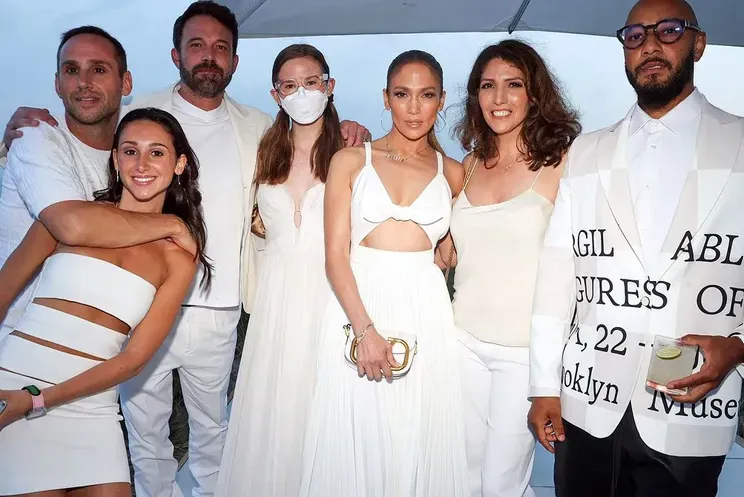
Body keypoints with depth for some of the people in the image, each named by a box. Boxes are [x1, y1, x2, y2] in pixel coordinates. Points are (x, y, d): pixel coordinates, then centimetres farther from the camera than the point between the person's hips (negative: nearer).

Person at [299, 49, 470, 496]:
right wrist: (365, 330, -14)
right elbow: (335, 254, -4)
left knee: (420, 444, 8)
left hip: (426, 316, 2)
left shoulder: (454, 174, 10)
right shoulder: (351, 161, 4)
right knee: (355, 442, 5)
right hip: (357, 307, -1)